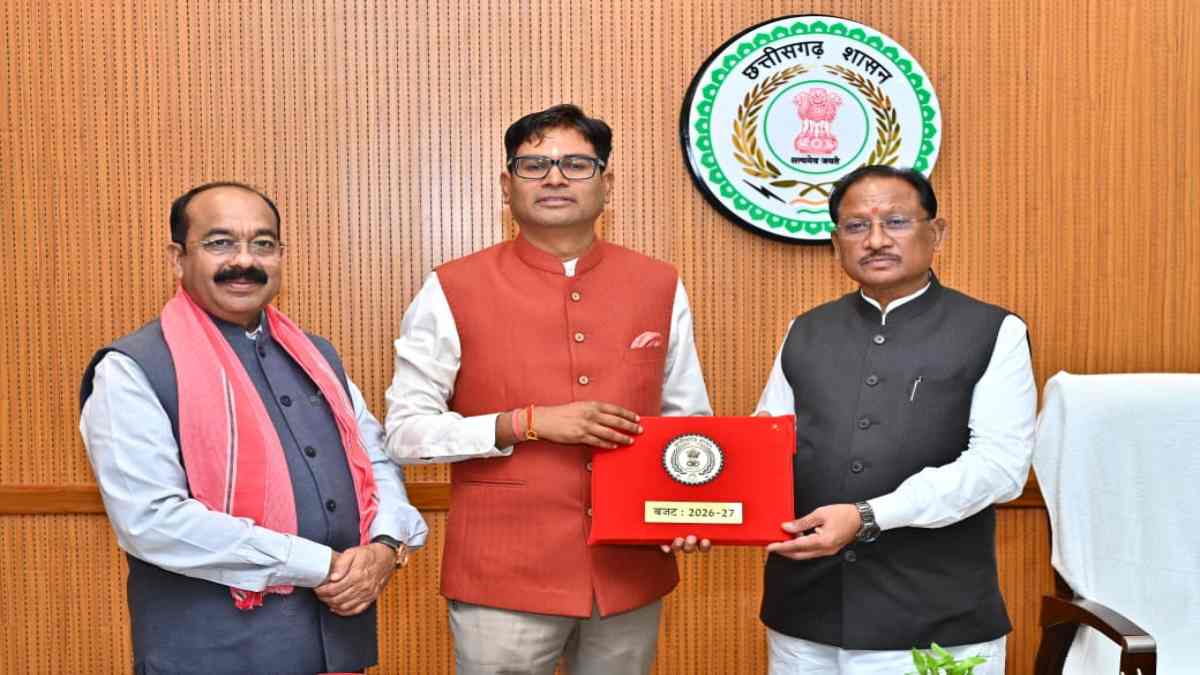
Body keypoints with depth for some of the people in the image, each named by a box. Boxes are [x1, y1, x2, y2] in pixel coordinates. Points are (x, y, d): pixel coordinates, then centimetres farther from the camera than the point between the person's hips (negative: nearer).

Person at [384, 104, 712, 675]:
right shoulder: (453, 292, -5)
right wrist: (530, 423, -16)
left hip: (632, 573, 3)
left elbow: (688, 420, 11)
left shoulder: (659, 287, 4)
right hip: (504, 578, -3)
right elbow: (406, 431, -6)